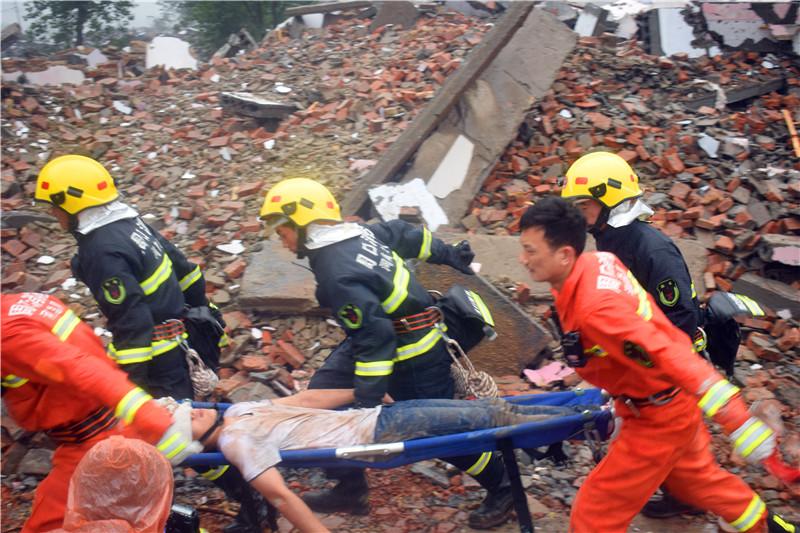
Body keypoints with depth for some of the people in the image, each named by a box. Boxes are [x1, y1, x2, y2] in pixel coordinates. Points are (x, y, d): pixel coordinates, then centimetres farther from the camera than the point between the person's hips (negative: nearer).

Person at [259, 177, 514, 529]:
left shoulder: (339, 276, -29)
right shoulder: (360, 232, -1)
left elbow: (375, 339, -31)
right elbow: (406, 234, 13)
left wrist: (368, 401, -26)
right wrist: (447, 253, 27)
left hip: (413, 358, -10)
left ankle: (501, 488, 23)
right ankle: (350, 488, 17)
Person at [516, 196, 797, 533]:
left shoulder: (595, 309, -36)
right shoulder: (596, 261, -9)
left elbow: (671, 358, -40)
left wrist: (741, 423, -41)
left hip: (659, 419, -9)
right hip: (676, 401, 9)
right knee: (698, 478, 33)